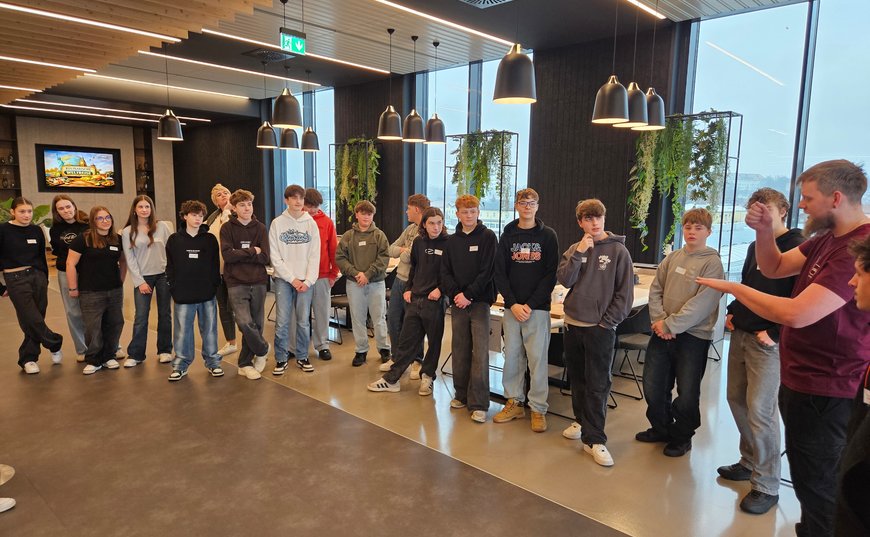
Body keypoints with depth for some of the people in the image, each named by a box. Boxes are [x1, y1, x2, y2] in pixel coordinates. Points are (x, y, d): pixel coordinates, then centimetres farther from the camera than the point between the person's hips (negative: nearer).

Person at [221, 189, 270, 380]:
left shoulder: (260, 228, 6)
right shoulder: (227, 228, 2)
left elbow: (264, 258, -4)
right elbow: (227, 255, -12)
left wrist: (240, 254, -10)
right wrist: (252, 252, -8)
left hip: (258, 282, 3)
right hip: (236, 283, -2)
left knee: (256, 324, 7)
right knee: (245, 322, -17)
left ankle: (245, 363, 24)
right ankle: (262, 349, 10)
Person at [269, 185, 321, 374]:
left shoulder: (311, 223, 5)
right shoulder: (277, 223, 1)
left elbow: (315, 255, 1)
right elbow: (275, 257, -3)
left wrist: (308, 280, -8)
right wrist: (292, 279, -9)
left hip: (305, 280, 1)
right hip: (283, 279, -1)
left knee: (304, 321, 5)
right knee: (282, 321, -2)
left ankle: (302, 357, 18)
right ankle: (281, 358, 11)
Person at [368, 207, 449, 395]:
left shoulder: (448, 244, -8)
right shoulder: (418, 242, 6)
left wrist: (440, 289, -16)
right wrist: (408, 289, 9)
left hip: (434, 301, -4)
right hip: (414, 299, 4)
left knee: (434, 341, 10)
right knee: (406, 340, 10)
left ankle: (427, 376, 27)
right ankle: (391, 379, 16)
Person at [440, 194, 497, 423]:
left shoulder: (488, 237, -2)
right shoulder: (452, 241, 11)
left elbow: (488, 271, -9)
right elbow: (445, 272, 7)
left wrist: (469, 295, -15)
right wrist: (455, 294, -9)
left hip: (479, 301, -4)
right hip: (457, 303, 4)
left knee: (480, 352, -6)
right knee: (459, 351, 10)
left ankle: (479, 404, -2)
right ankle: (461, 395, 23)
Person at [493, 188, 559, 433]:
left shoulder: (548, 235, 2)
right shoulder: (507, 236, 8)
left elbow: (551, 274, -4)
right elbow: (500, 273, 4)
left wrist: (530, 305, -11)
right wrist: (513, 304, -8)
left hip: (537, 308, -3)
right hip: (512, 307, 3)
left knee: (537, 357, -1)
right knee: (512, 355, 7)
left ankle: (538, 408, 10)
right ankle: (515, 402, 21)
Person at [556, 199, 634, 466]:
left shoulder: (618, 250, -4)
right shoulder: (573, 249, 7)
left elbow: (625, 291, -6)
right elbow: (564, 280, -7)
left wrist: (608, 321, -10)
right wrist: (579, 253, -15)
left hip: (601, 328, -4)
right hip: (572, 324, 4)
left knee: (597, 385, -2)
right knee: (577, 379, 16)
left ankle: (594, 439, 4)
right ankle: (582, 421, 34)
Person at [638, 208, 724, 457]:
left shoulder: (712, 263, -8)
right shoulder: (672, 258, 8)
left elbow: (701, 304, -17)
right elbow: (655, 290, 6)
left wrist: (670, 325, -18)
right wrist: (659, 320, -9)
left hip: (693, 336, -5)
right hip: (662, 333, 5)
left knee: (687, 393, 5)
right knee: (653, 387, 12)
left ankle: (682, 437, 28)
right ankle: (661, 429, 33)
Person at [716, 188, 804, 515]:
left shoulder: (797, 247, -11)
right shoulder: (755, 246, 14)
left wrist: (773, 333, -19)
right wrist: (734, 311, 10)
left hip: (768, 341, -8)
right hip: (740, 334, 8)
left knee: (759, 409, -8)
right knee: (737, 399, 13)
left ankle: (766, 486, 5)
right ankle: (750, 462, 29)